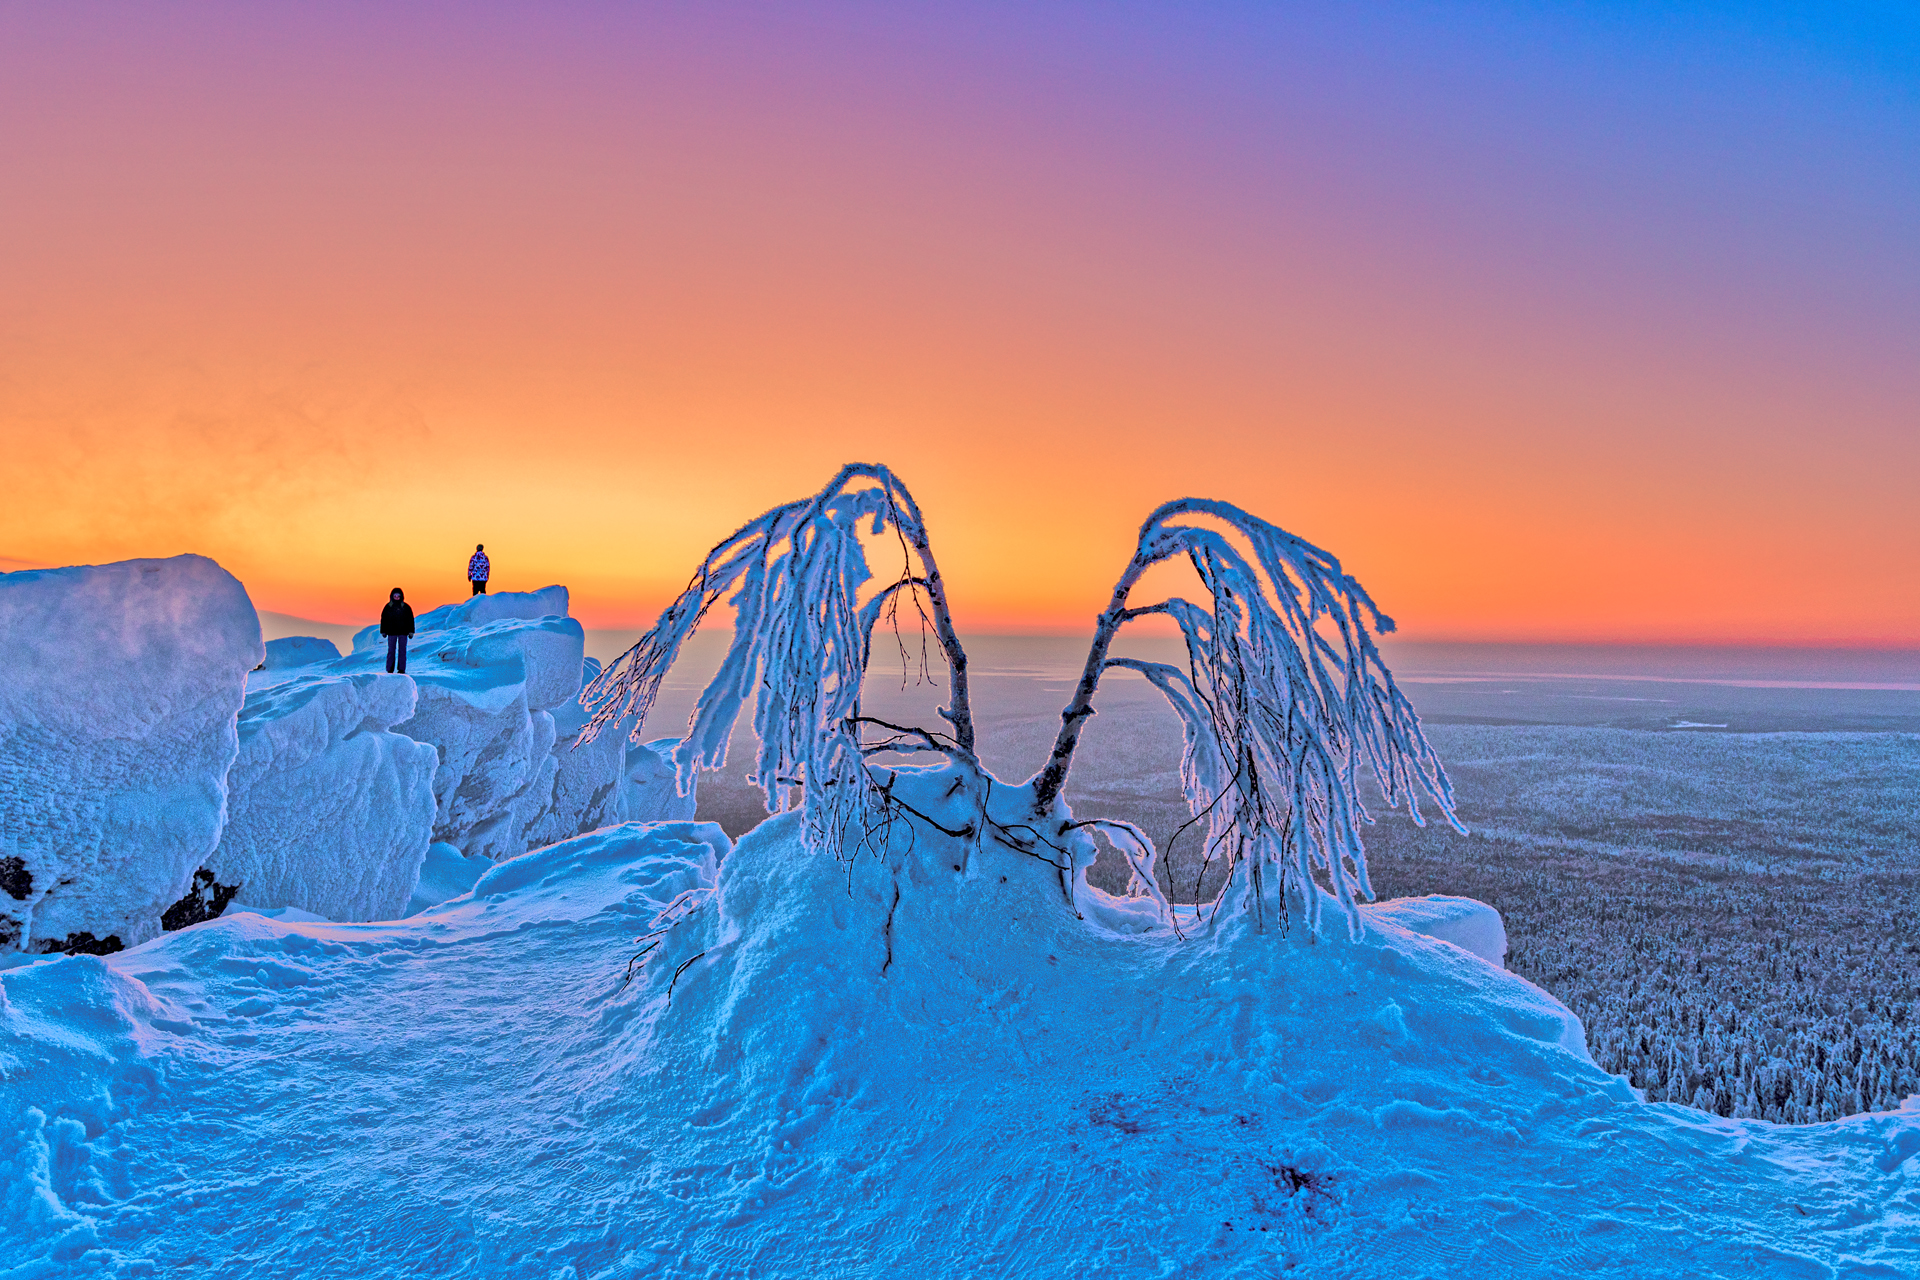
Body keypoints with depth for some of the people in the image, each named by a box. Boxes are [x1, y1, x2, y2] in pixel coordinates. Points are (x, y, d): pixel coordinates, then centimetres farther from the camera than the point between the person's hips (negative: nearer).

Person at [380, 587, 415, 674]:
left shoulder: (406, 607, 4)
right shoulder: (388, 607, 4)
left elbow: (410, 620, 7)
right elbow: (383, 619, 8)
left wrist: (410, 631, 3)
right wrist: (383, 631, 4)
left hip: (403, 632, 0)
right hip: (391, 632, 0)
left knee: (402, 651, 0)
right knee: (391, 651, 1)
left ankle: (402, 669, 2)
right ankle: (389, 670, 3)